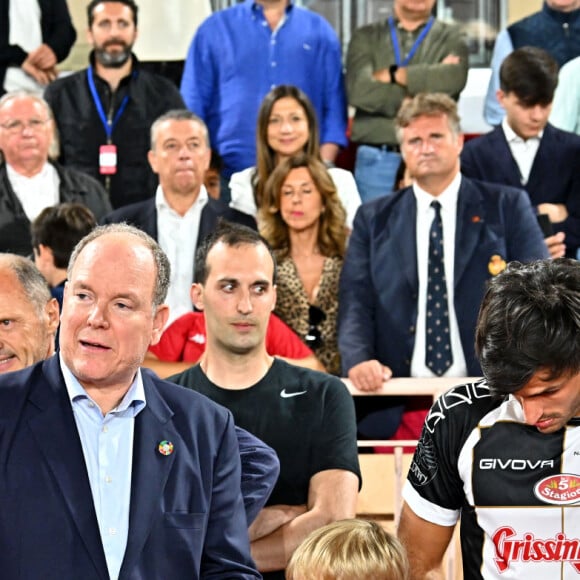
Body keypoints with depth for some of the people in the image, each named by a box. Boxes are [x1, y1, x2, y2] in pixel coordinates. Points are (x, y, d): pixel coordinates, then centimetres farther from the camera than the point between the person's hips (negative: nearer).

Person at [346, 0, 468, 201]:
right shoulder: (366, 37, 11)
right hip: (377, 160, 0)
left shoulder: (452, 37, 11)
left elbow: (454, 77, -11)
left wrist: (393, 75, -4)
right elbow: (359, 90, -6)